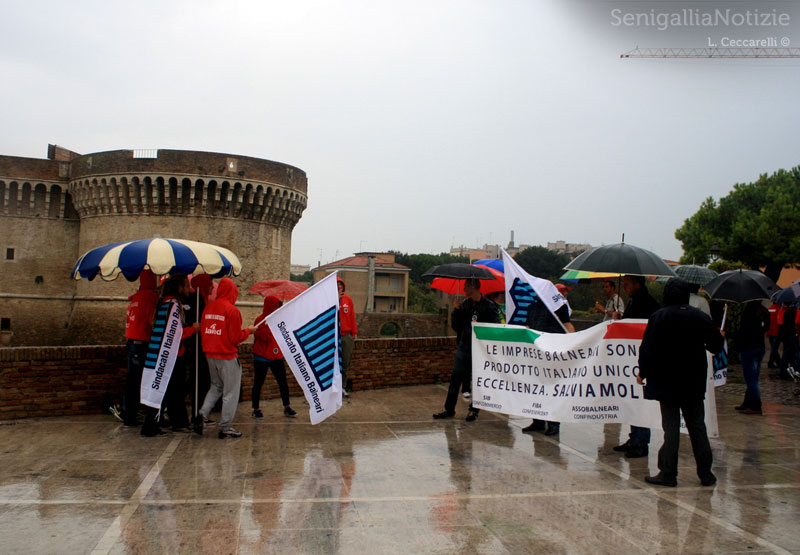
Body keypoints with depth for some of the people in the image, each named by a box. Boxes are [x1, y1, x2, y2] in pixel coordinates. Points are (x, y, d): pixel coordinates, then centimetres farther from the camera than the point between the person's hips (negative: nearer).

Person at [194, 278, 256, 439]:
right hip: (227, 357, -6)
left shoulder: (208, 308, 4)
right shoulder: (232, 310, -15)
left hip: (210, 355, 6)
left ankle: (202, 414, 5)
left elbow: (203, 331, 9)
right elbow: (236, 338, -15)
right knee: (231, 392, 5)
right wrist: (248, 331, 2)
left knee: (216, 386, 24)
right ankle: (225, 428, 10)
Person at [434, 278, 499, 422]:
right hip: (463, 346, 5)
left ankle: (474, 410, 17)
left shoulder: (489, 306, -6)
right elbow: (455, 326, 8)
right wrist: (456, 311, -5)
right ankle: (449, 409, 13)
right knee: (455, 377, 5)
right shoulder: (464, 304, 9)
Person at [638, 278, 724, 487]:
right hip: (694, 383, 3)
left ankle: (668, 473, 3)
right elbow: (716, 345, 7)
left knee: (671, 426, 2)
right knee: (697, 426, 12)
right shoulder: (700, 317, 0)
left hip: (667, 381, -3)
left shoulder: (659, 317, -10)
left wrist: (642, 373, 1)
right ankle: (706, 473, 18)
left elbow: (648, 348, -10)